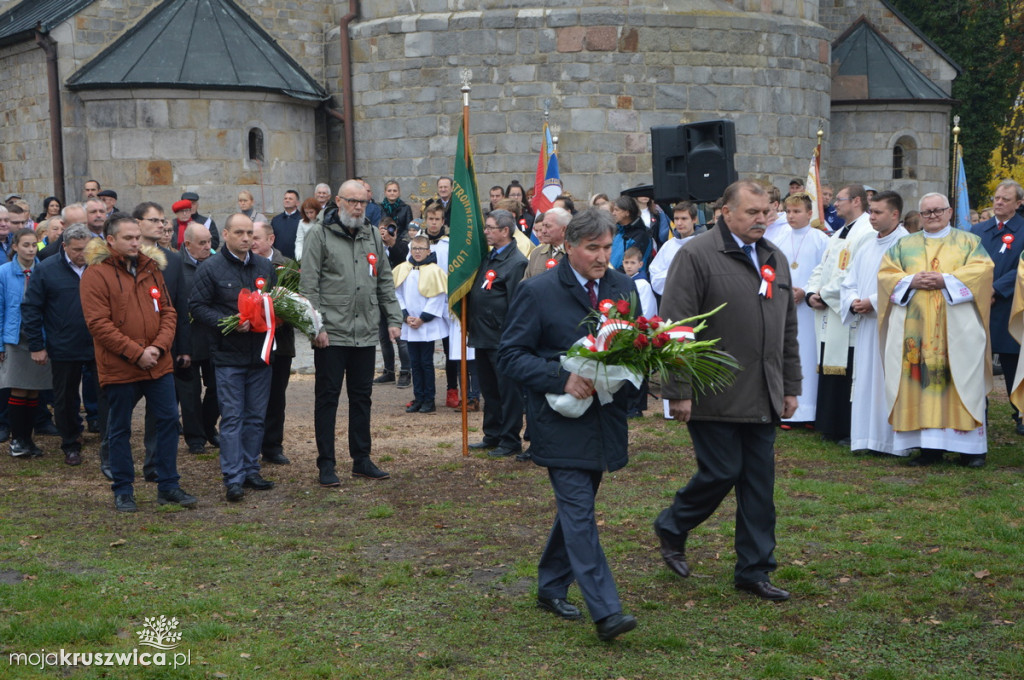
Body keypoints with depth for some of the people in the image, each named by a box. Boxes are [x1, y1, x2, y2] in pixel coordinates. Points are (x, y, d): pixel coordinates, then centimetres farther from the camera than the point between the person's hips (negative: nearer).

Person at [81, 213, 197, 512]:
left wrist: (159, 346, -8)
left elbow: (168, 311, 9)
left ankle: (168, 486, 16)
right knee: (119, 429, 6)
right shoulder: (96, 274, -8)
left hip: (159, 364, 5)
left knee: (168, 420, 5)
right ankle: (123, 491, 17)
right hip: (118, 367, -5)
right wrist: (136, 353, -17)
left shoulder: (151, 268, 9)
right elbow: (98, 323, -14)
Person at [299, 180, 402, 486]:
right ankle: (326, 464, 8)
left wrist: (394, 318, 10)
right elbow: (309, 285, -8)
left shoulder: (372, 235, 12)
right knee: (327, 397, 1)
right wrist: (316, 326, -14)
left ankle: (361, 459, 21)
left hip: (366, 334, 5)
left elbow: (385, 281, 18)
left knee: (362, 396, 12)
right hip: (331, 334, -5)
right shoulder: (320, 235, -4)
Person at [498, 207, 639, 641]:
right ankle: (605, 611, -13)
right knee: (579, 512, -11)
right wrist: (561, 379, -22)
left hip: (605, 420, 6)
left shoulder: (622, 287, 7)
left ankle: (551, 588, 33)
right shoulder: (537, 292, -9)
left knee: (576, 506, 16)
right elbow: (509, 357, -9)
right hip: (561, 421, -6)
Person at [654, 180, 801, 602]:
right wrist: (679, 392, -16)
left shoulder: (775, 259, 14)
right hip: (714, 395, -7)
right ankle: (672, 528, 23)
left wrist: (790, 387, 18)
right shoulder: (697, 256, -9)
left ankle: (754, 570, 16)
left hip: (762, 399, 7)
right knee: (721, 472, -4)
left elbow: (788, 329, 21)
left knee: (760, 483, 7)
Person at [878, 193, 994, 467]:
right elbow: (885, 273, 8)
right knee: (921, 382, -4)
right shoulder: (904, 245, 18)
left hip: (957, 327, -2)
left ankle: (971, 447, -1)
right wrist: (911, 281, -10)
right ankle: (929, 445, 0)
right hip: (915, 329, 2)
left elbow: (982, 269, -3)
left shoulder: (968, 241, 12)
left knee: (962, 383, -5)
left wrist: (946, 280, -14)